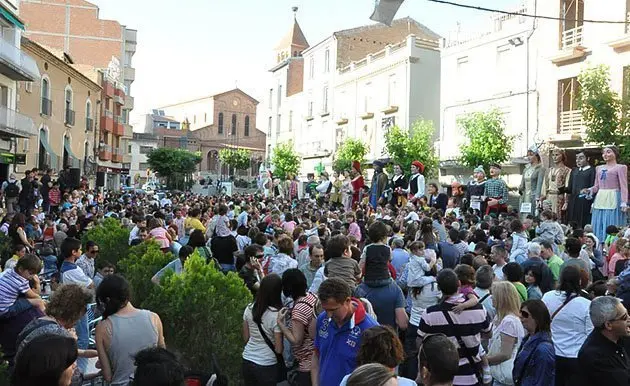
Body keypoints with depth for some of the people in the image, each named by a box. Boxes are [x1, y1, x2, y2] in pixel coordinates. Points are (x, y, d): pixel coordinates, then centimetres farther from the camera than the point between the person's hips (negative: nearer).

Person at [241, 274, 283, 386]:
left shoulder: (249, 308, -5)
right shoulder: (277, 315, -21)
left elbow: (246, 338, 6)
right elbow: (278, 349, -15)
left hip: (247, 360, 5)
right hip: (267, 365, -5)